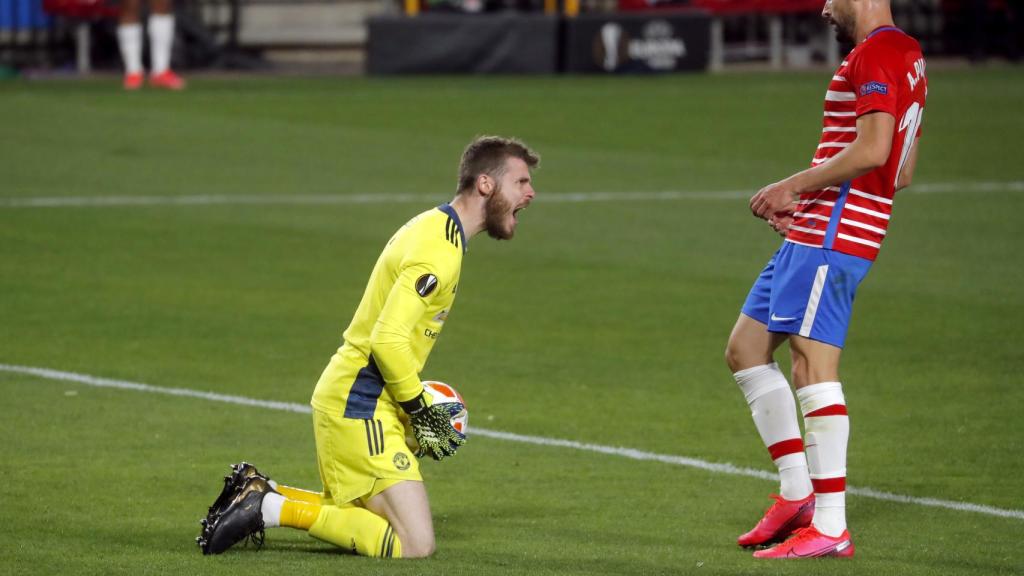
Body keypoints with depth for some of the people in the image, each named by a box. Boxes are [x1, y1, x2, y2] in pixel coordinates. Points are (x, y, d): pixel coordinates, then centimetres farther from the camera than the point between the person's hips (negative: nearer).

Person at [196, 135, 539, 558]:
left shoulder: (436, 230, 14)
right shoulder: (438, 250, -18)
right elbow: (388, 340, -26)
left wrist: (422, 406, 15)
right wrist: (420, 409, -14)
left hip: (351, 401, 10)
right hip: (361, 408, -10)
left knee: (385, 518, 16)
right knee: (415, 545, -14)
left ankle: (261, 493, 13)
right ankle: (273, 509, -12)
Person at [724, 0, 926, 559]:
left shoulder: (876, 54, -12)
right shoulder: (906, 56, 19)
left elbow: (872, 151, -24)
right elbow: (900, 173, 22)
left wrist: (793, 186, -13)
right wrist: (806, 198, 16)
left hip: (831, 238, -11)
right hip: (814, 236, 11)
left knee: (813, 368, -11)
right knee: (745, 348, 14)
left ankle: (830, 528, -11)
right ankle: (796, 492, 13)